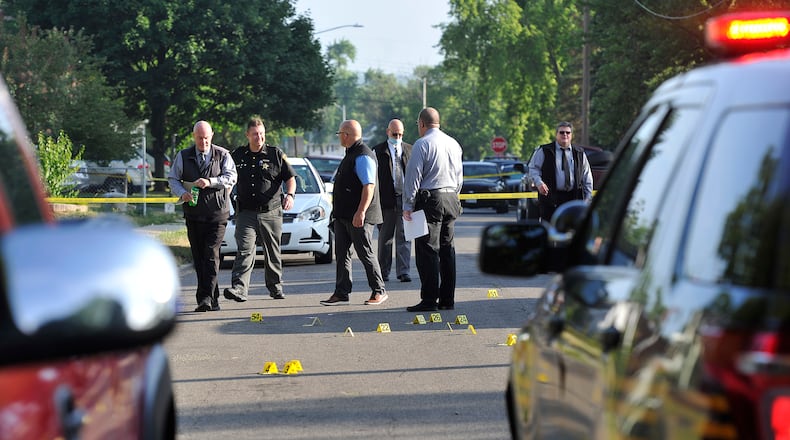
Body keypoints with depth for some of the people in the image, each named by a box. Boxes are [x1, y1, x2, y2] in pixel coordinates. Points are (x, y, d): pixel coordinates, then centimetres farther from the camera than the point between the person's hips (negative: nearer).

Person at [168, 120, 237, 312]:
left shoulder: (223, 155, 3)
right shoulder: (183, 156, 9)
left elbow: (231, 177, -7)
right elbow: (173, 178, 7)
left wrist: (210, 182, -23)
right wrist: (182, 192, -13)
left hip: (217, 212, -3)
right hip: (193, 214, 3)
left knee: (211, 255, -14)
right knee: (198, 258, 4)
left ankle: (206, 298, -20)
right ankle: (213, 300, 11)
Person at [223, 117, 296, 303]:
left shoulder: (276, 154, 4)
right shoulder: (237, 155, 9)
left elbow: (290, 178, 6)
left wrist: (290, 195, -12)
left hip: (271, 212, 0)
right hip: (246, 212, 0)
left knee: (273, 252, 10)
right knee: (245, 251, -14)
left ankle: (275, 287, 25)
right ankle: (239, 289, -24)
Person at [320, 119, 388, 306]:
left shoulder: (363, 156, -16)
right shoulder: (350, 155, 16)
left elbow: (369, 186, -23)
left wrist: (361, 212, -29)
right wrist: (337, 211, 25)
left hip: (359, 218, -10)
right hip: (343, 216, 10)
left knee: (365, 254, -3)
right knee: (342, 254, 8)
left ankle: (379, 291, 7)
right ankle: (341, 294, 10)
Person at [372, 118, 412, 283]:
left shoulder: (410, 150, 10)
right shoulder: (378, 151, 3)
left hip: (406, 199, 1)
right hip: (387, 200, -1)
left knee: (404, 237, 0)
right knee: (385, 237, 7)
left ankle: (403, 271, 2)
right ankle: (383, 272, 15)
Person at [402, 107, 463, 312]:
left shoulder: (422, 144, -9)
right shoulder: (454, 144, 12)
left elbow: (413, 177, -12)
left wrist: (408, 205, -9)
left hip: (429, 200, -7)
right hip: (451, 200, 7)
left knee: (428, 251, -6)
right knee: (447, 249, 10)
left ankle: (429, 300, -9)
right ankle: (447, 299, 11)